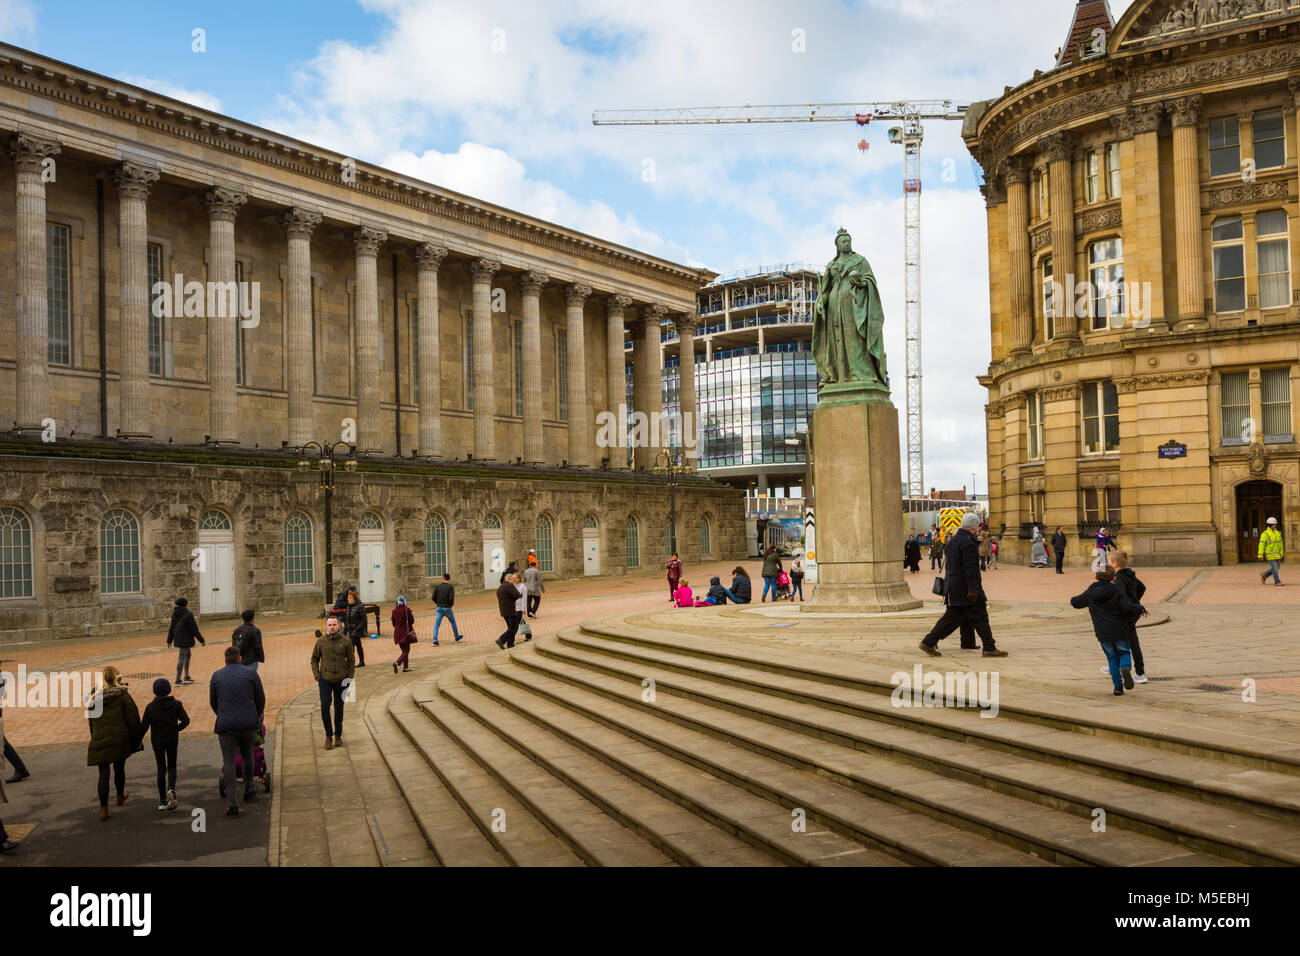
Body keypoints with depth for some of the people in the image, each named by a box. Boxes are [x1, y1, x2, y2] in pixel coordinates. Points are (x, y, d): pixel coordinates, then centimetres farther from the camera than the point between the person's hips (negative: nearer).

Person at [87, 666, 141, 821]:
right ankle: (120, 796, 41)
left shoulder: (94, 696, 3)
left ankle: (103, 809, -3)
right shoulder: (122, 694, -8)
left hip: (99, 740, 2)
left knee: (103, 774, 3)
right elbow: (132, 716, -9)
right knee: (119, 769, 19)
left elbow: (91, 719, 10)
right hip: (120, 738, -1)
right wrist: (136, 738, -1)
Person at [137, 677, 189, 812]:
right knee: (172, 767, 12)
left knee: (161, 769, 9)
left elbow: (144, 726, -8)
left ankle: (162, 800, 8)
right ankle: (171, 789, -18)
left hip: (157, 741, 0)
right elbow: (185, 720, -10)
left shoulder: (151, 707, -8)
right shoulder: (176, 704, -6)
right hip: (172, 740, 0)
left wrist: (139, 740, 6)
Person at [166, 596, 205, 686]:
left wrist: (169, 640, 21)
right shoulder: (188, 615, -17)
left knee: (188, 655, 22)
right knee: (181, 659, -3)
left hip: (178, 639, 8)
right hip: (185, 640, -8)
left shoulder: (175, 614, 5)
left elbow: (172, 628, 12)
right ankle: (178, 681, 1)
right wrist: (202, 640, -7)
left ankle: (186, 677, 25)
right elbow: (194, 629, -15)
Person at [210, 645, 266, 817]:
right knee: (247, 756, 22)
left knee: (228, 762, 0)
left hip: (226, 725, 0)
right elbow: (261, 698, 8)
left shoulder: (216, 676, 6)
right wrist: (259, 714, 29)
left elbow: (213, 702, 15)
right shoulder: (251, 674, 2)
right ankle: (248, 789, 38)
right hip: (249, 724, 0)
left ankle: (233, 804, -7)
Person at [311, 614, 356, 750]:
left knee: (339, 708, 10)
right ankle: (328, 736, 5)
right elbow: (314, 660, 6)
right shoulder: (320, 641, -4)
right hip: (325, 679, -1)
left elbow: (351, 660, 4)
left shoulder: (346, 641, -4)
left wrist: (350, 677, -1)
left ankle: (338, 735, 25)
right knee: (324, 707, -11)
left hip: (341, 680, 1)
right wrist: (317, 677, -2)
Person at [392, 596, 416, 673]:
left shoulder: (394, 610, 0)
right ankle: (396, 662, -22)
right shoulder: (407, 610, -13)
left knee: (404, 650, 17)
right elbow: (412, 621, -7)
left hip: (398, 633, 5)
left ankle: (406, 667, 17)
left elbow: (393, 623, 5)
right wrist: (412, 614, 9)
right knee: (406, 651, 0)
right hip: (406, 633, -5)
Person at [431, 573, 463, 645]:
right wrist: (451, 604, 2)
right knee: (453, 622, 20)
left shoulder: (437, 587, 3)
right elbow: (451, 598, -18)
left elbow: (433, 598, 3)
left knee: (436, 625, 2)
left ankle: (435, 640, -15)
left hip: (439, 608, 2)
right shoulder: (450, 587, -7)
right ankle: (457, 637, 32)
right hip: (447, 608, -2)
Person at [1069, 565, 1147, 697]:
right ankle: (1126, 668, -17)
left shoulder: (1090, 593, 2)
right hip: (1119, 631, -2)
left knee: (1112, 657, 14)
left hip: (1102, 633, 2)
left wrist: (1073, 600, 38)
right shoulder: (1117, 590, -9)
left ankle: (1118, 686, 6)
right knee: (1124, 652, 16)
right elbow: (1127, 607, -19)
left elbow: (1077, 602, 15)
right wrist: (1141, 609, -2)